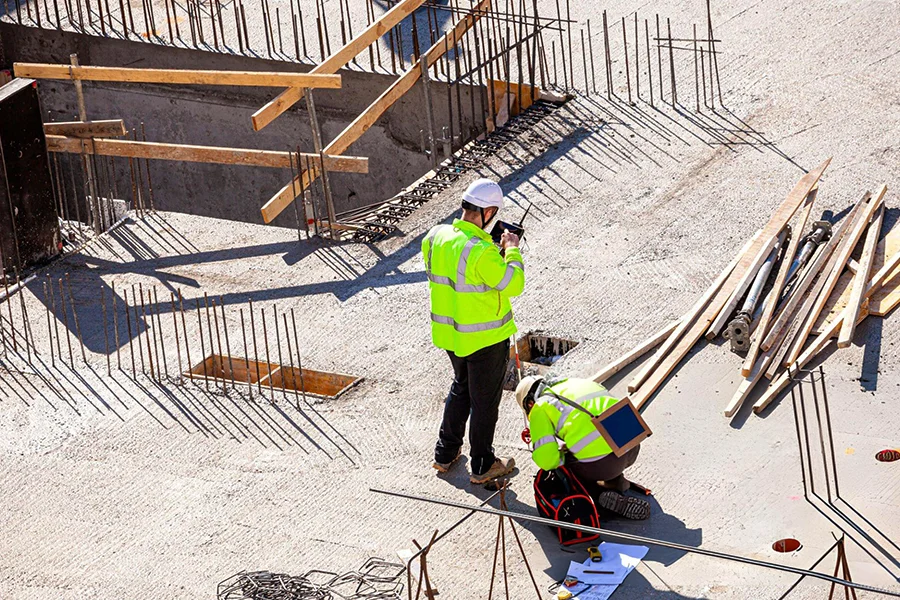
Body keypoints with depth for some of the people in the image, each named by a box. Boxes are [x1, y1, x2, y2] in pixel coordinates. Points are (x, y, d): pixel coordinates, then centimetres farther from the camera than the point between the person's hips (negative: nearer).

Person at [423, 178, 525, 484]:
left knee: (461, 387, 28)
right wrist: (512, 251, -6)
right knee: (485, 400, 11)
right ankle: (482, 466, 24)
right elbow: (513, 285, -20)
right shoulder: (482, 251, -30)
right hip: (485, 339, -7)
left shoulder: (435, 237, -6)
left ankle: (445, 453, 36)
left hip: (448, 332, 7)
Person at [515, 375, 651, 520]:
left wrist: (561, 456, 19)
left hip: (599, 462, -7)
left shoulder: (540, 407, 9)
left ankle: (603, 495, -2)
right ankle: (616, 480, 18)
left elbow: (546, 460, -4)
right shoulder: (580, 383, 28)